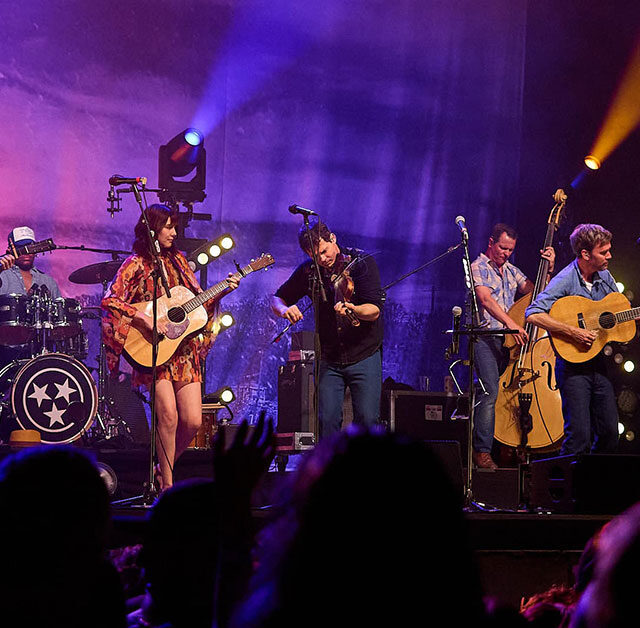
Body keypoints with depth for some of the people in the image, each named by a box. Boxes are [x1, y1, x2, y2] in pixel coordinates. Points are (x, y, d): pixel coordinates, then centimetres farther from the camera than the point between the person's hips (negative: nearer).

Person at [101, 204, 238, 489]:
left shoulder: (178, 260, 14)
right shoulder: (136, 264, -3)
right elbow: (110, 300, -15)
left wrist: (222, 292, 1)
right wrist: (145, 319, -23)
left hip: (185, 350, 5)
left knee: (193, 422, -4)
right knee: (168, 414, -19)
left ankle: (164, 469, 20)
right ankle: (167, 484, -8)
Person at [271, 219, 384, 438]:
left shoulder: (362, 262, -9)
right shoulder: (308, 271, 1)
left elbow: (374, 310, -16)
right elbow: (277, 299, 10)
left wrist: (353, 310, -38)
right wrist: (284, 310, -13)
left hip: (365, 355, -2)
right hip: (329, 359, 3)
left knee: (367, 419, -10)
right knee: (328, 419, -6)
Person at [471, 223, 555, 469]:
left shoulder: (512, 271, 20)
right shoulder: (478, 268, -2)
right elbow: (486, 299, -18)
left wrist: (549, 269, 0)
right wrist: (510, 323, -31)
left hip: (509, 338, 7)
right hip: (485, 338, -7)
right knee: (491, 391, -18)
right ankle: (482, 452, -19)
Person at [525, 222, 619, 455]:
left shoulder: (604, 276, 8)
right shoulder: (565, 280, -14)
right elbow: (533, 314, -25)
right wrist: (572, 332, -28)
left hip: (598, 363, 7)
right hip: (573, 365, -7)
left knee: (610, 432, 7)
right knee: (580, 436, -13)